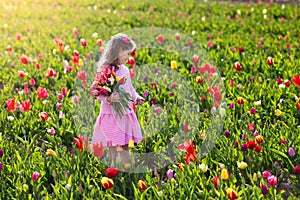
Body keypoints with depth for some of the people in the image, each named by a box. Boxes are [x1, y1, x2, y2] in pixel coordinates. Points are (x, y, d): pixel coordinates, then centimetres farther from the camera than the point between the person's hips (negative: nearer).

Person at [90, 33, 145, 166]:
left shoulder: (125, 70, 9)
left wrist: (136, 97, 6)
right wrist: (109, 98, -32)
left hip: (126, 114, 7)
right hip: (111, 115, -7)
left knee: (125, 146, 12)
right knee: (112, 148, -1)